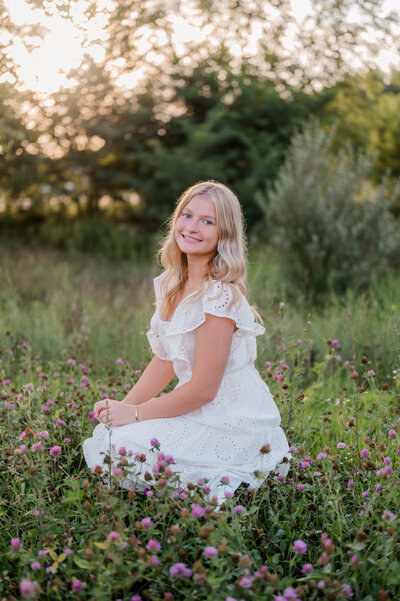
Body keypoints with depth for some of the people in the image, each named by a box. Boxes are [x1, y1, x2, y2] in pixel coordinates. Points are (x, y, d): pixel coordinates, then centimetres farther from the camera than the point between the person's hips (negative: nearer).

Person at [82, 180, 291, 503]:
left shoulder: (218, 296, -22)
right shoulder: (171, 285, 5)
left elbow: (203, 389, -21)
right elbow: (165, 360, 12)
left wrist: (135, 414, -13)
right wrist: (124, 404, -1)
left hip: (234, 425, -8)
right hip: (202, 412, 9)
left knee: (127, 444, -19)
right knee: (104, 434, 1)